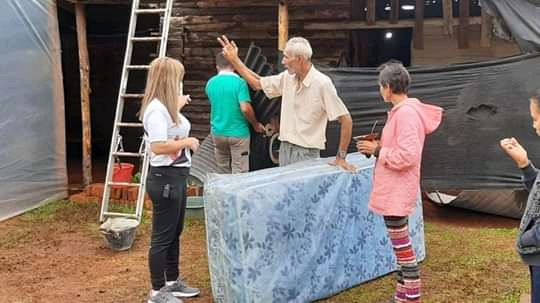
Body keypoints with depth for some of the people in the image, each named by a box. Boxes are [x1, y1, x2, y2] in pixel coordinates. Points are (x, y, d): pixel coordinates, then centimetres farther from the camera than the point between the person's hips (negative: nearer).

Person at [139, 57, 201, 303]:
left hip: (176, 176, 10)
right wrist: (188, 142, -16)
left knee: (174, 233, 19)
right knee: (162, 236, 0)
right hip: (164, 178, -10)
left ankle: (172, 281, 33)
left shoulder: (165, 106, 10)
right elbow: (158, 146, -28)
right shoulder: (156, 109, -20)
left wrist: (178, 106, 32)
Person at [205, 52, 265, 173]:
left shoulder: (210, 83, 1)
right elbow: (245, 109, -22)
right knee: (239, 173, 5)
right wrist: (256, 124, -6)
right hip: (238, 133, -4)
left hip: (218, 132, 5)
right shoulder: (239, 82, -14)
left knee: (221, 171, 19)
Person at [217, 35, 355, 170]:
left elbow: (346, 119, -16)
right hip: (284, 150, 6)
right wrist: (233, 59, 13)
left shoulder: (322, 83, -17)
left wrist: (341, 158, -13)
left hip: (307, 154, -6)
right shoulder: (287, 78, 2)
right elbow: (257, 83, 17)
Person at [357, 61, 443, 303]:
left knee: (402, 246, -4)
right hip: (393, 189, 11)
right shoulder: (402, 111, 13)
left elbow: (407, 155, -25)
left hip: (398, 191, -11)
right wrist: (378, 146, 8)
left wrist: (377, 151, -16)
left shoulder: (406, 113, -19)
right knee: (400, 245, 16)